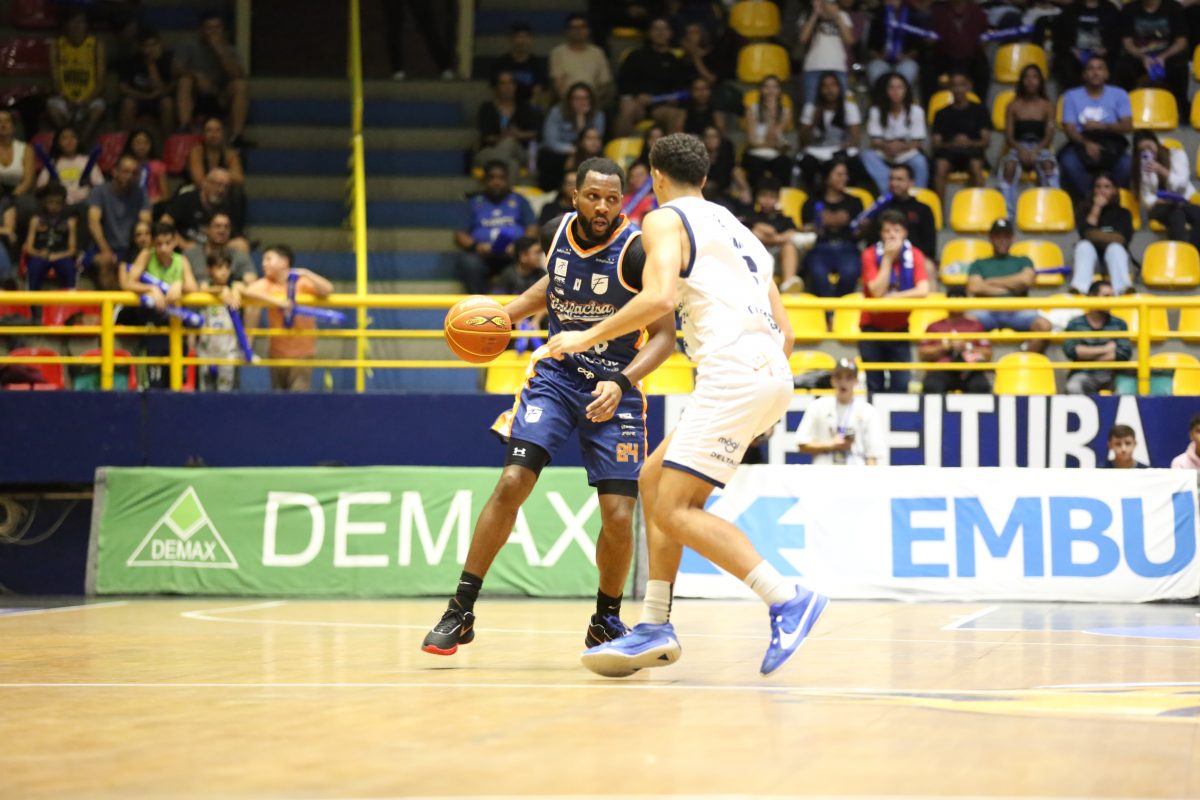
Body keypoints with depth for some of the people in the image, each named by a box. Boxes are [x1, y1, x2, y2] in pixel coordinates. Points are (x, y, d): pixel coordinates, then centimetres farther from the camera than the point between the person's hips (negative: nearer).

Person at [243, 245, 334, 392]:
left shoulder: (302, 282, -6)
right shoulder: (266, 284, -1)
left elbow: (328, 290, -20)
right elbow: (248, 291, -21)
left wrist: (307, 274, -33)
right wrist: (276, 301, -31)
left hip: (302, 352, -4)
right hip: (277, 352, 4)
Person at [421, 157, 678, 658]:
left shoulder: (637, 252, -19)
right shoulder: (557, 234, -5)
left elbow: (664, 334, -16)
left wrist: (622, 382, -30)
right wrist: (506, 316, 6)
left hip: (615, 387, -3)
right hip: (556, 372, 3)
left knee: (618, 516, -10)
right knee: (512, 482, -14)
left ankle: (606, 621, 16)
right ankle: (461, 612, -6)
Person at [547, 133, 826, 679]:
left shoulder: (666, 220, 3)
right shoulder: (734, 228, 28)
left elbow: (659, 296, -16)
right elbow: (783, 326, 25)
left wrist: (588, 337, -7)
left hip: (733, 369, -9)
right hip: (771, 371, 9)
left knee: (675, 510, -10)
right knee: (654, 478, 17)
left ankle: (787, 599, -19)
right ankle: (655, 627, 14)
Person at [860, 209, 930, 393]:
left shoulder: (914, 255, -6)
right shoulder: (871, 255, -9)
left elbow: (923, 290, -19)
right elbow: (877, 292, -21)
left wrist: (891, 297, -22)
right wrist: (887, 258, -20)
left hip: (899, 328, 1)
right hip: (873, 327, -1)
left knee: (900, 385, -6)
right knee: (875, 385, -1)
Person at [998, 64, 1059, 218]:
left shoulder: (1047, 106, 11)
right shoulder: (1013, 106, 11)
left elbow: (1049, 136, 2)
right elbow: (1009, 136, 5)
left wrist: (1036, 151, -18)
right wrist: (1020, 150, -17)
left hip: (1040, 148, 0)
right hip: (1018, 147, 0)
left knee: (1048, 164, -36)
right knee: (1009, 166, -35)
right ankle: (1007, 214, -40)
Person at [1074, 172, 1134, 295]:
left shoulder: (1123, 213, 18)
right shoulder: (1085, 211, 20)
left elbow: (1124, 237, -2)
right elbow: (1085, 234, -2)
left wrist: (1097, 236, -8)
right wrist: (1096, 208, 1)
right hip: (1091, 253, 0)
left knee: (1115, 248, -34)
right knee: (1084, 246, -32)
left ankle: (1124, 288, -66)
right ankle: (1078, 288, -62)